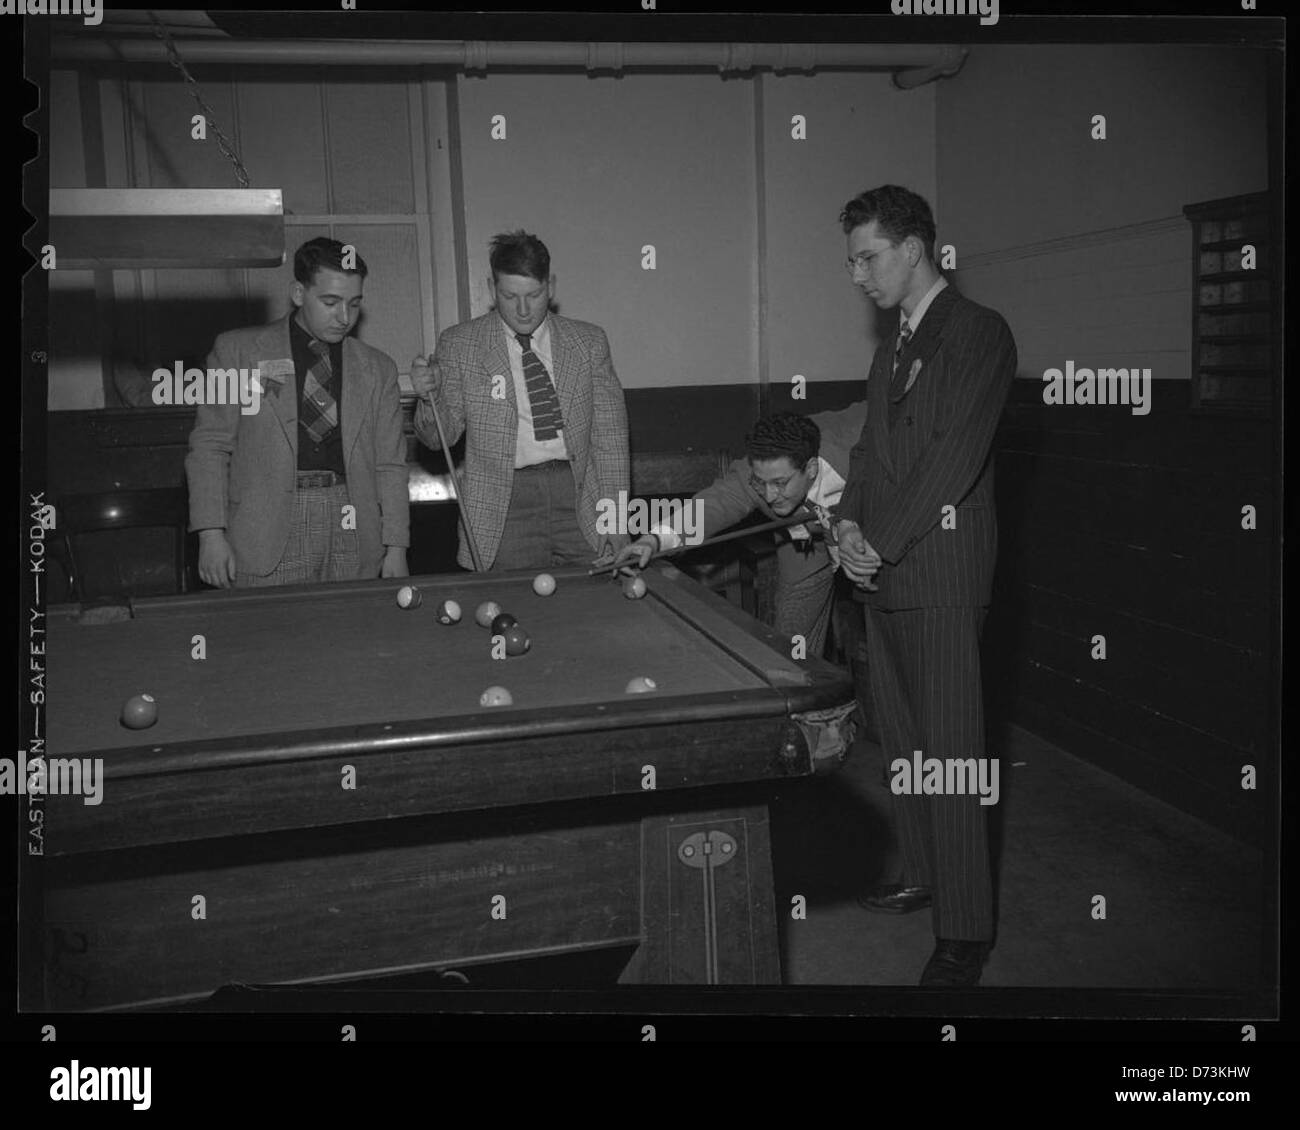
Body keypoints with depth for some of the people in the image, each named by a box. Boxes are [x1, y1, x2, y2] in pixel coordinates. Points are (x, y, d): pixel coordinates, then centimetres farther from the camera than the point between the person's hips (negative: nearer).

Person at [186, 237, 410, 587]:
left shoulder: (377, 368, 12)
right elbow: (210, 446, 4)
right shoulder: (238, 351, 5)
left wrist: (395, 548, 4)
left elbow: (390, 465, 11)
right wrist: (211, 534, -5)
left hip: (353, 543, 2)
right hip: (267, 537, -2)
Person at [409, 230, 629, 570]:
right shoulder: (459, 344, 3)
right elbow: (442, 436, 5)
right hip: (505, 505, -1)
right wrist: (430, 395, -16)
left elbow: (609, 438, 8)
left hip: (580, 500, 2)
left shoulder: (588, 341, 8)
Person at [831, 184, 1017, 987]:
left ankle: (966, 931, 5)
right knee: (902, 740, 15)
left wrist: (883, 543, -15)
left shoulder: (979, 334, -8)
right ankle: (923, 876, 30)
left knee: (951, 751, -4)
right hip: (883, 573, 8)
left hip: (942, 575, -8)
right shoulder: (893, 346, 19)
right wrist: (849, 523, 0)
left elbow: (956, 456, -16)